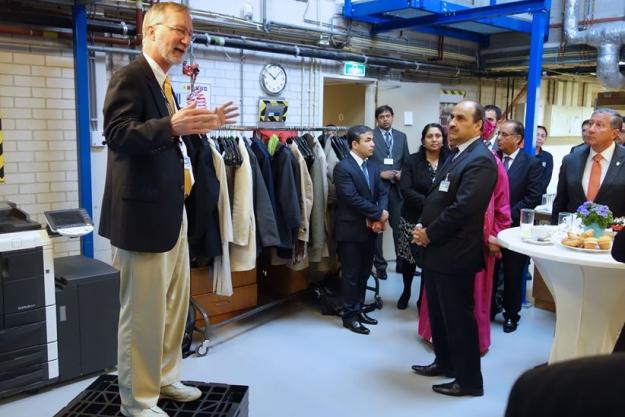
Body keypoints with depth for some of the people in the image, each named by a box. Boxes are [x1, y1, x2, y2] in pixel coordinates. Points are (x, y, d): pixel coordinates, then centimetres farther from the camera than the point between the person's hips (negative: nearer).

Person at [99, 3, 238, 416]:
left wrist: (202, 125, 13)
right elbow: (118, 135, -25)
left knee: (175, 304, 18)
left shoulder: (164, 84, 15)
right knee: (143, 310, 1)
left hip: (172, 211, 10)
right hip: (143, 212, -10)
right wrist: (172, 125, -38)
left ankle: (165, 378, 35)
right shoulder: (130, 77, -12)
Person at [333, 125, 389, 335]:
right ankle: (350, 316, 17)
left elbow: (382, 192, 7)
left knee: (364, 273, 16)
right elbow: (353, 199, -22)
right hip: (351, 230, -7)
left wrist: (381, 215, -12)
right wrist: (378, 213, -15)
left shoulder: (373, 165, 9)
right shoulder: (343, 167, -15)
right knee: (351, 274, 4)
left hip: (370, 227, 7)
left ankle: (359, 310, 30)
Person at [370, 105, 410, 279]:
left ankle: (402, 262, 21)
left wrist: (402, 174, -7)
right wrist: (380, 174, -14)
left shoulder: (401, 136, 11)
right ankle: (380, 264, 18)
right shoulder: (371, 136, -3)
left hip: (398, 187, 3)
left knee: (399, 226, 7)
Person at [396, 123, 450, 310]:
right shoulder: (412, 161, -2)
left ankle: (424, 300, 24)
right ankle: (406, 291, 39)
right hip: (414, 218, 1)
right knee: (409, 258, 13)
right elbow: (405, 190, -12)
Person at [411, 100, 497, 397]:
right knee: (438, 313, 21)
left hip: (455, 253, -10)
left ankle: (469, 380, 17)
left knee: (458, 316, 2)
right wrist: (423, 227, 1)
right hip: (437, 249, 10)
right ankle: (445, 362, 38)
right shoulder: (456, 156, 15)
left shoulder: (480, 160, -17)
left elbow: (463, 208, -26)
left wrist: (429, 234, -16)